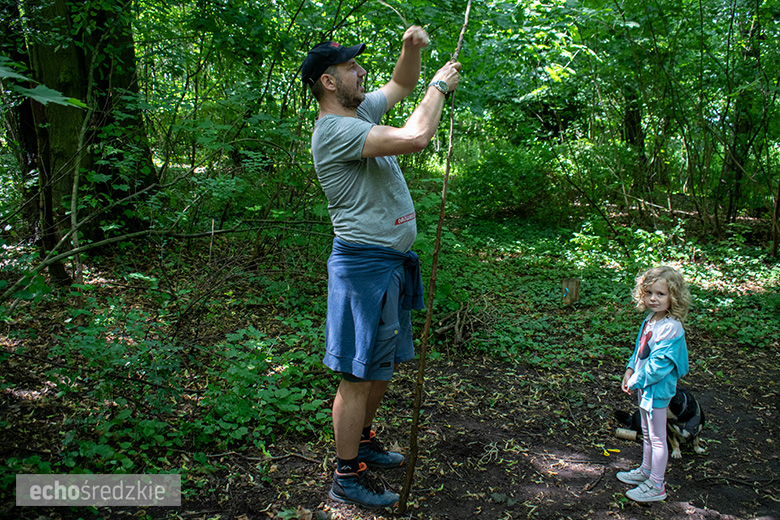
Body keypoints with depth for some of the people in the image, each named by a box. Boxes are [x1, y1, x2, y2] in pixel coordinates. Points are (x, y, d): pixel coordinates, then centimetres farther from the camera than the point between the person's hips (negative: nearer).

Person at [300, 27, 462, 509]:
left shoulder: (362, 110, 12)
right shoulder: (334, 130, -19)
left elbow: (402, 84, 29)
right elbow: (415, 137, -28)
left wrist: (412, 48, 7)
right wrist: (440, 86, -11)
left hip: (392, 262, 10)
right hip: (366, 264, -10)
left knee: (384, 364, 20)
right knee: (360, 373, -1)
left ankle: (363, 440, 38)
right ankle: (347, 476, 13)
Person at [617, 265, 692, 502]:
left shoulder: (671, 328, -25)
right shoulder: (650, 320, 2)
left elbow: (659, 364, -25)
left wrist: (636, 381, -17)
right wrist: (630, 370, 3)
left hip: (658, 388, -9)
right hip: (644, 385, 9)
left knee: (657, 438, 5)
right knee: (647, 433, 24)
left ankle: (656, 486, 18)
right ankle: (646, 471, 41)